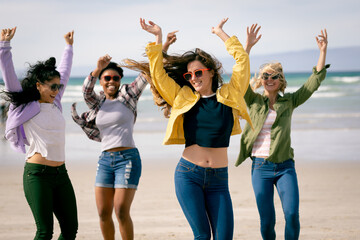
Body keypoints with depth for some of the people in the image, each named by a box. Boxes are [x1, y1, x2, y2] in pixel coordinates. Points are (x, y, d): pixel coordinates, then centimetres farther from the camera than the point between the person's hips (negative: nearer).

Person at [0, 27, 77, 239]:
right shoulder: (24, 106, -3)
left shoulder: (55, 103, 13)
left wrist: (69, 46, 36)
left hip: (61, 173, 7)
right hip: (37, 174, -7)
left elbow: (65, 71, 26)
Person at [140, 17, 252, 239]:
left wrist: (221, 33, 12)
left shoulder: (229, 96, 7)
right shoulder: (183, 98, 9)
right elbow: (158, 72, 8)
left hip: (218, 179, 0)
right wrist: (158, 37, 7)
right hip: (188, 174, 0)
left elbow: (242, 60, 5)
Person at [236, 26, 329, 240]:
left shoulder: (289, 101, 9)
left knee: (292, 214, -14)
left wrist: (323, 51, -1)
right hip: (261, 166, -1)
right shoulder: (254, 101, 5)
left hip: (285, 166, 1)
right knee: (267, 220, -1)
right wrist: (248, 46, -17)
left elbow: (315, 81, 6)